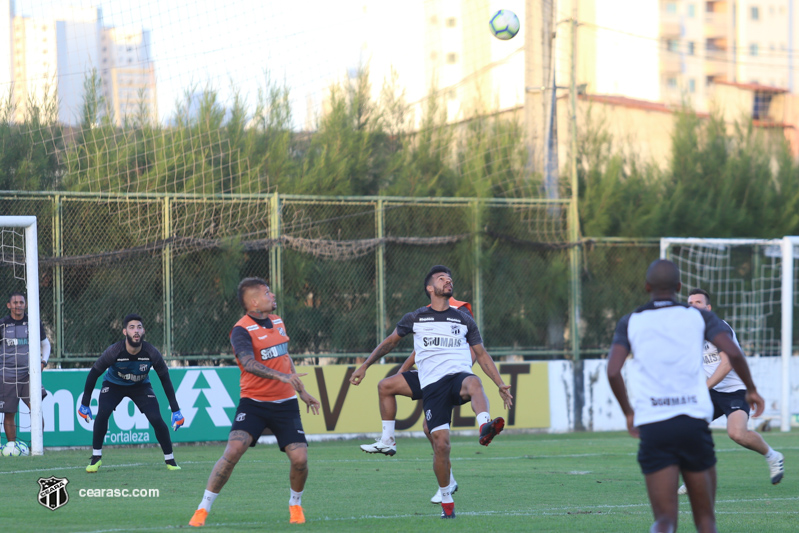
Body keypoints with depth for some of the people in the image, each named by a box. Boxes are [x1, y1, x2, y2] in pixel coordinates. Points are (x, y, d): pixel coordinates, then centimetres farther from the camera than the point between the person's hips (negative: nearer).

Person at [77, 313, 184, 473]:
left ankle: (170, 460, 2)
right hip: (113, 385, -1)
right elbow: (94, 374, -16)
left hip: (141, 386, 1)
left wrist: (175, 410, -14)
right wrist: (84, 404, -13)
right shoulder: (114, 352, -31)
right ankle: (96, 458, -9)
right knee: (102, 414, -25)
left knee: (157, 419, -17)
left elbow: (165, 380, -13)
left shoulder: (152, 353, -27)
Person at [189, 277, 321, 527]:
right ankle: (203, 509, -13)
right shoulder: (242, 331, -13)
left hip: (284, 403, 5)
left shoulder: (277, 321, 11)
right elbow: (249, 364, -31)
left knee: (299, 458, -8)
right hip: (254, 403, -5)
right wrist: (281, 376, -43)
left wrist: (302, 391, 28)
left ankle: (295, 504, 22)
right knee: (233, 450, -23)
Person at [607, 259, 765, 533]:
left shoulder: (630, 322, 9)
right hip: (693, 424, 0)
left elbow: (613, 371, -3)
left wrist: (628, 412, 14)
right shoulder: (699, 317, 8)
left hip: (653, 428, 0)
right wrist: (751, 389, 11)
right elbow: (734, 352, -7)